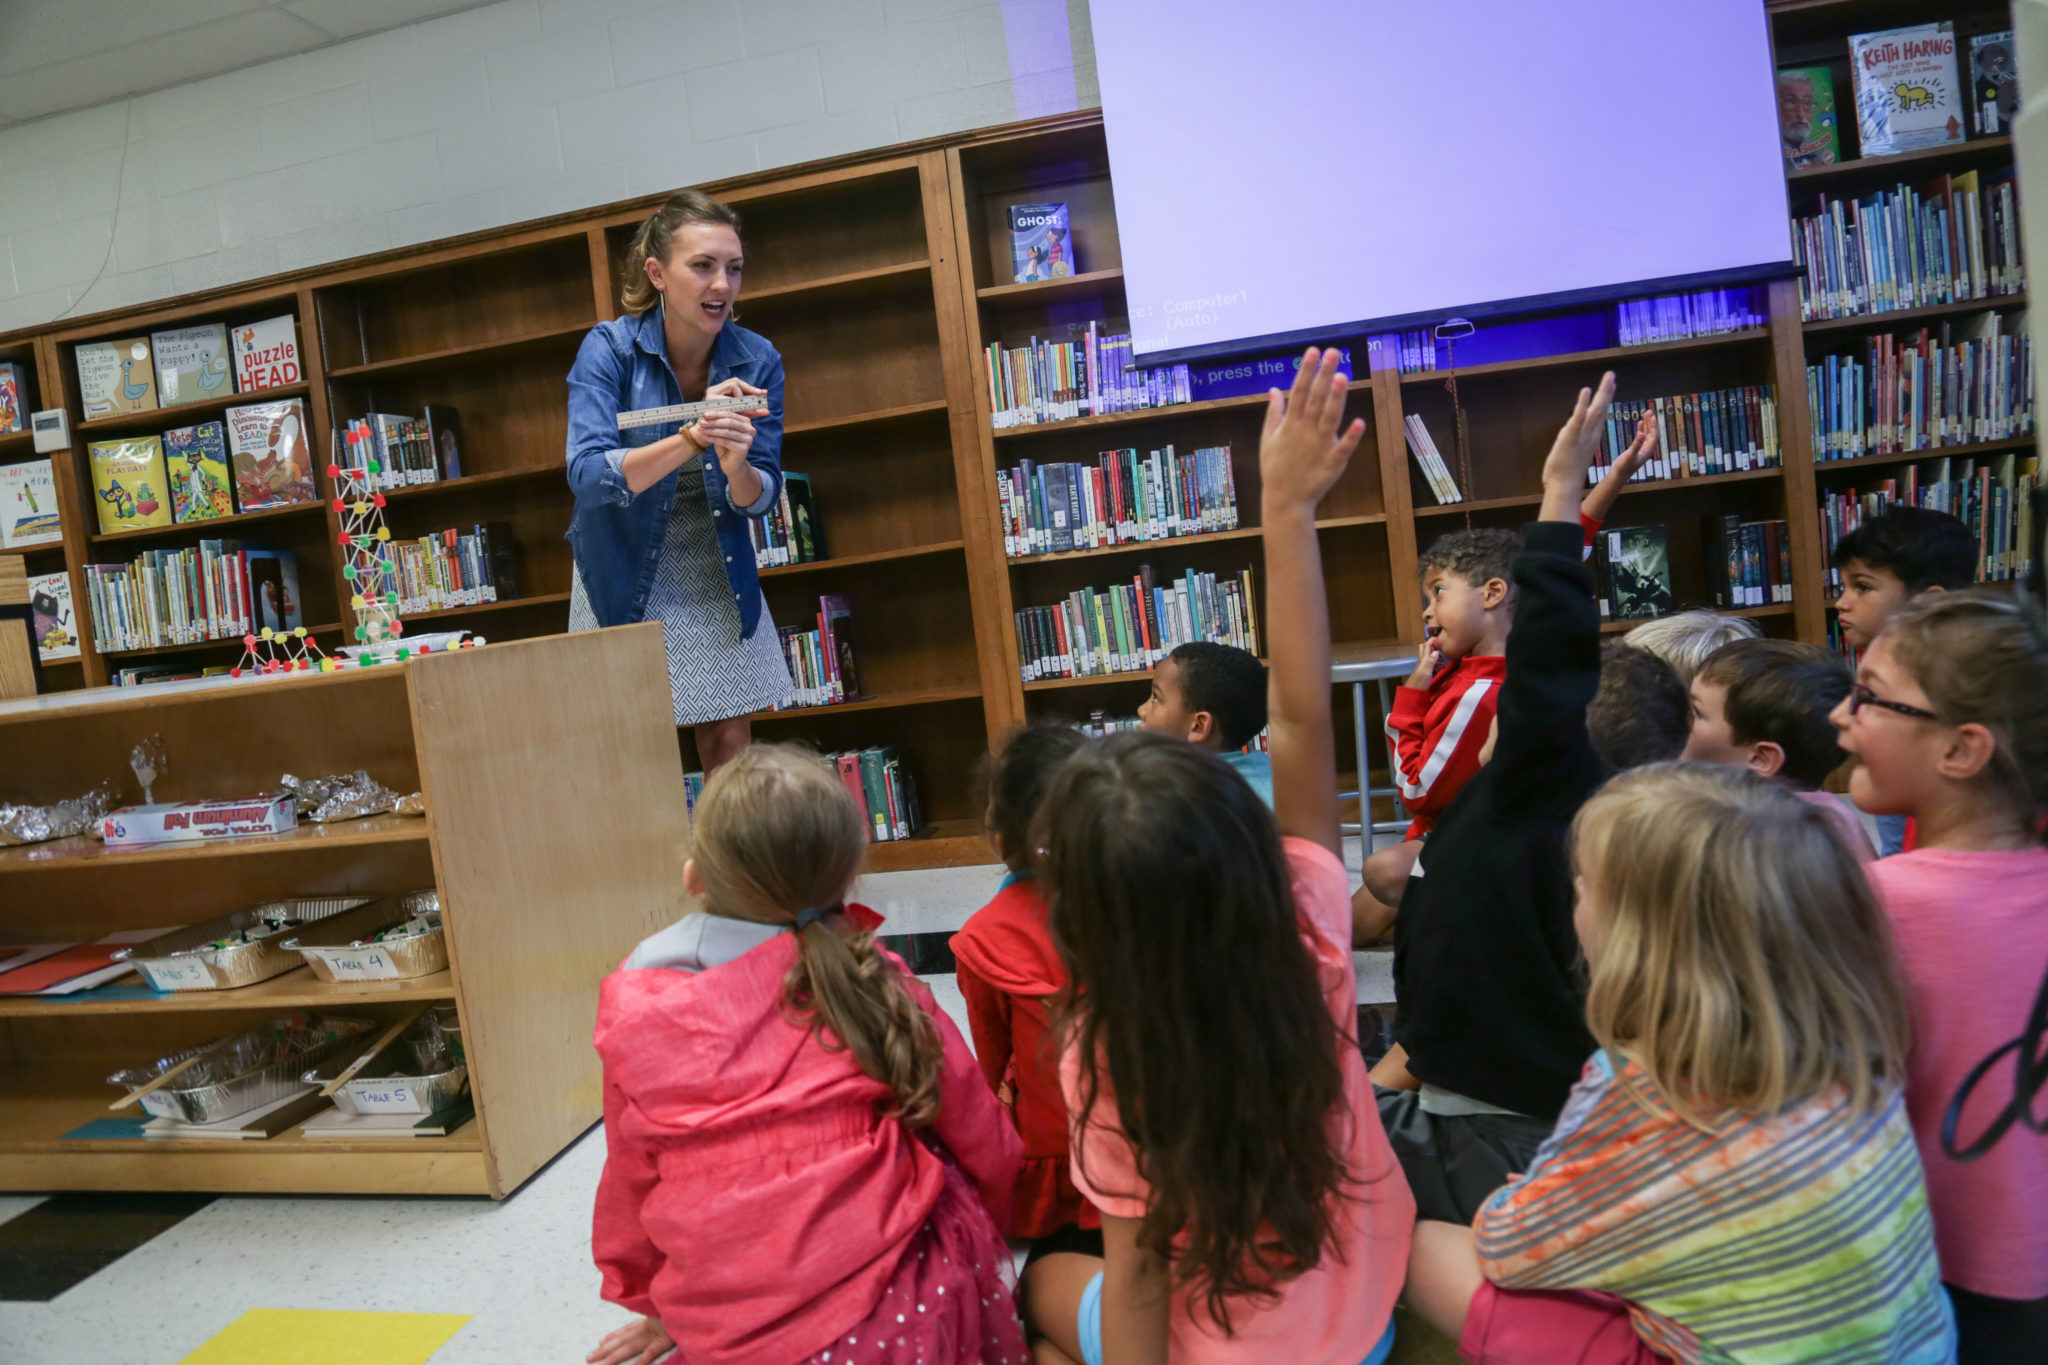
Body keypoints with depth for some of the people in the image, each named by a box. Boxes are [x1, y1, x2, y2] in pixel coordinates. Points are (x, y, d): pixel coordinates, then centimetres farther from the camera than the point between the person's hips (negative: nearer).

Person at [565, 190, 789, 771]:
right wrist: (690, 439, -40)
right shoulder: (609, 348, -15)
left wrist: (736, 465, -31)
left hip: (716, 574, 2)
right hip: (624, 576, -2)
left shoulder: (756, 360, -9)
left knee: (730, 743, 5)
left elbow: (761, 497, -8)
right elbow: (587, 474, -27)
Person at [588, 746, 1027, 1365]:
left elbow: (630, 1178, 7)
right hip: (897, 1313, -1)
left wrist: (656, 1305, 25)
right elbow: (985, 1144, 1)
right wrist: (981, 1230, 23)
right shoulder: (875, 986, -9)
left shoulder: (633, 1011, -6)